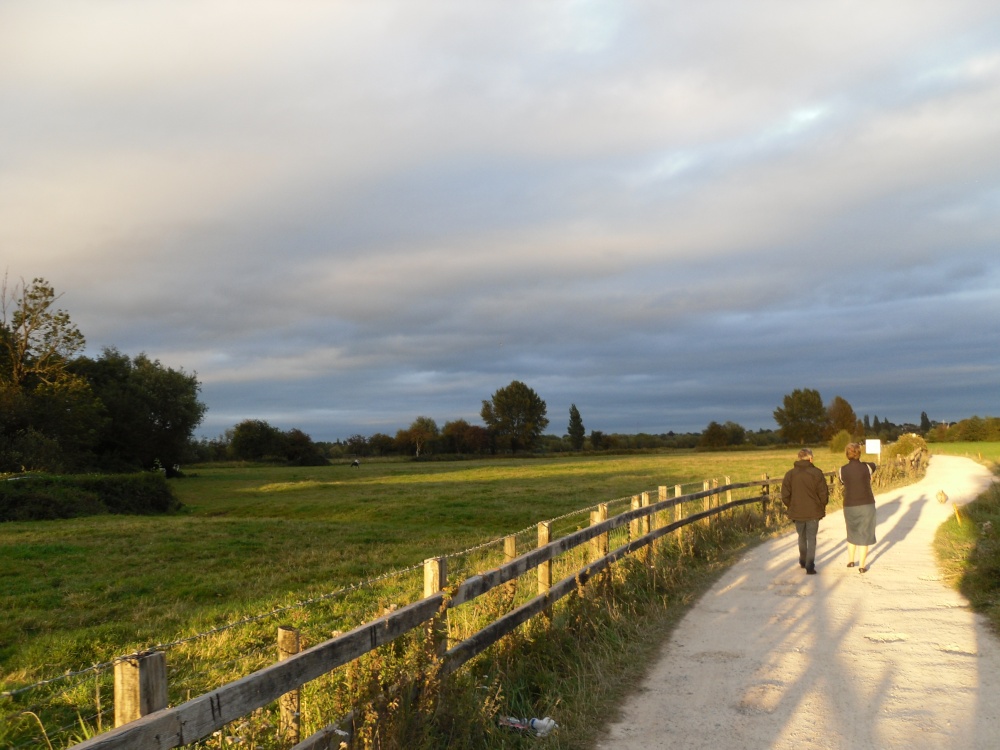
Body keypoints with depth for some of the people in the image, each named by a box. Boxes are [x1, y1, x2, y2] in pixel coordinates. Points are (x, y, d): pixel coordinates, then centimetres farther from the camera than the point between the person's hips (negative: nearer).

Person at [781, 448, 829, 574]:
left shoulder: (790, 474, -2)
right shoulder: (816, 473, -9)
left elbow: (785, 495, -2)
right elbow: (823, 493, -8)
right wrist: (822, 506, 10)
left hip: (797, 512, 3)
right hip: (813, 512, -2)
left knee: (802, 537, 21)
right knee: (811, 539, 3)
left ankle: (803, 562, 33)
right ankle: (810, 566, -5)